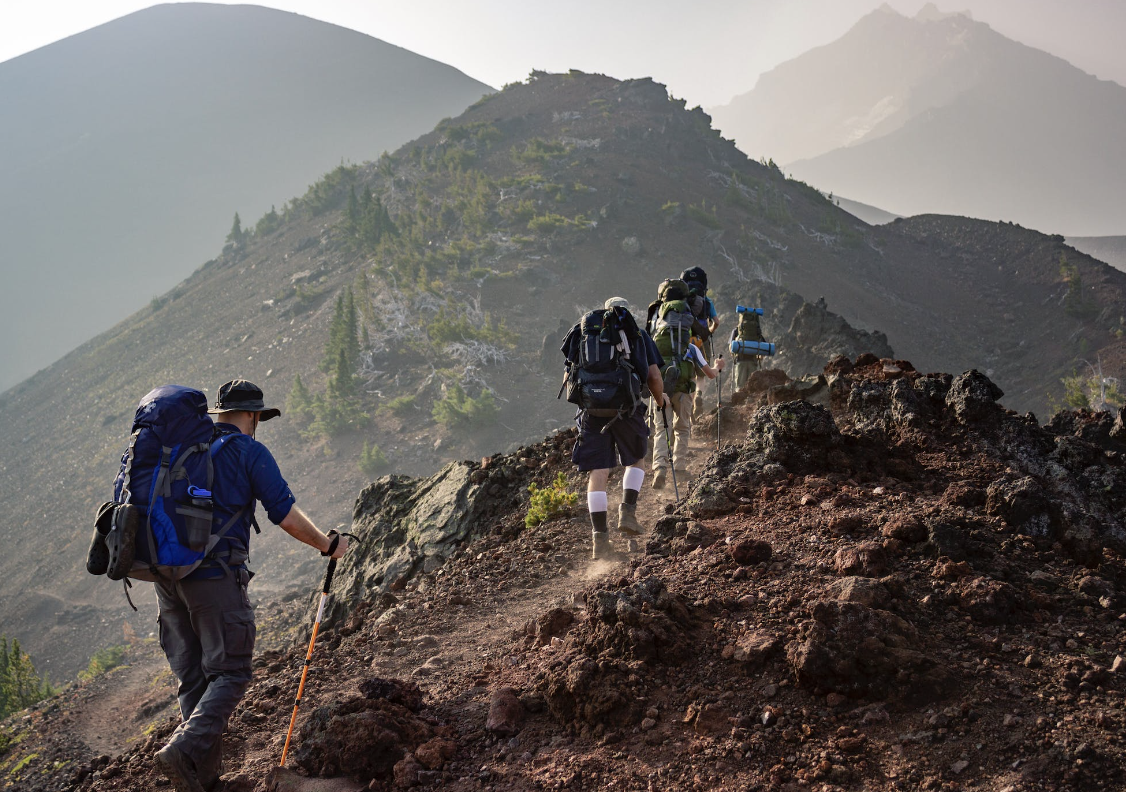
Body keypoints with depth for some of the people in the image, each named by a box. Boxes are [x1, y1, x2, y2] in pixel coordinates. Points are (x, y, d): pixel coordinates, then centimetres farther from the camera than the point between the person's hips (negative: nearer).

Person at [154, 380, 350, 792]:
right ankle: (184, 750, -21)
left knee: (191, 677, 12)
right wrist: (328, 545, 10)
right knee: (229, 673, -1)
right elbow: (286, 515, -5)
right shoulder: (250, 452, -3)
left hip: (166, 572, 6)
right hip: (215, 575, -6)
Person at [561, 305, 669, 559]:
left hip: (591, 411, 1)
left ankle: (600, 539, -3)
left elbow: (567, 379, 20)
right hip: (625, 407, -1)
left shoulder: (582, 331, 21)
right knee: (635, 461, 23)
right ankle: (627, 513, 5)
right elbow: (654, 376, 9)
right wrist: (660, 399, 29)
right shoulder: (636, 333, 16)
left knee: (597, 473, 2)